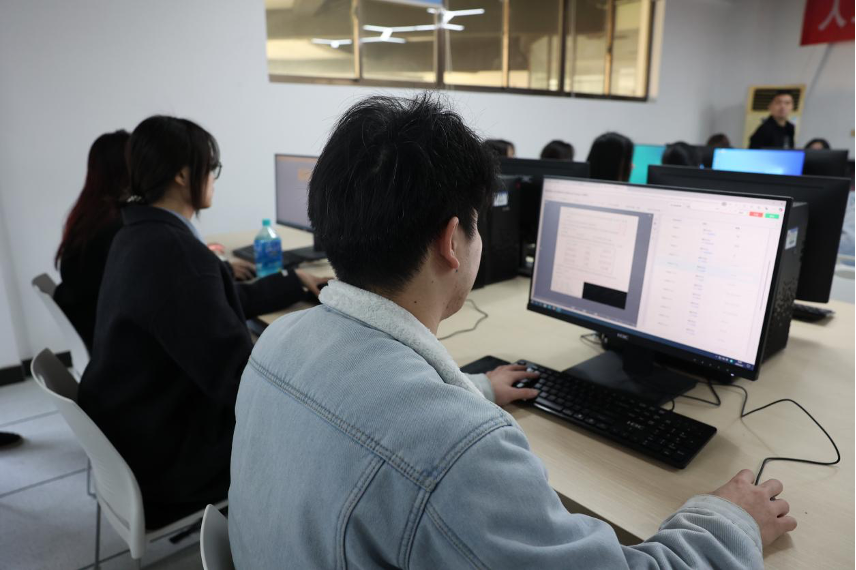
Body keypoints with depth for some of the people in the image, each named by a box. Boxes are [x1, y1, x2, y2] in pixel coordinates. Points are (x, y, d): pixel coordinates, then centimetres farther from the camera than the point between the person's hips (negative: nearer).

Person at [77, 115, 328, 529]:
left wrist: (295, 282, 18)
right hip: (164, 455, -9)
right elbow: (238, 378, -30)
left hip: (133, 425, 9)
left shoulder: (140, 234, 1)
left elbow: (224, 303, 10)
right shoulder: (175, 251, -31)